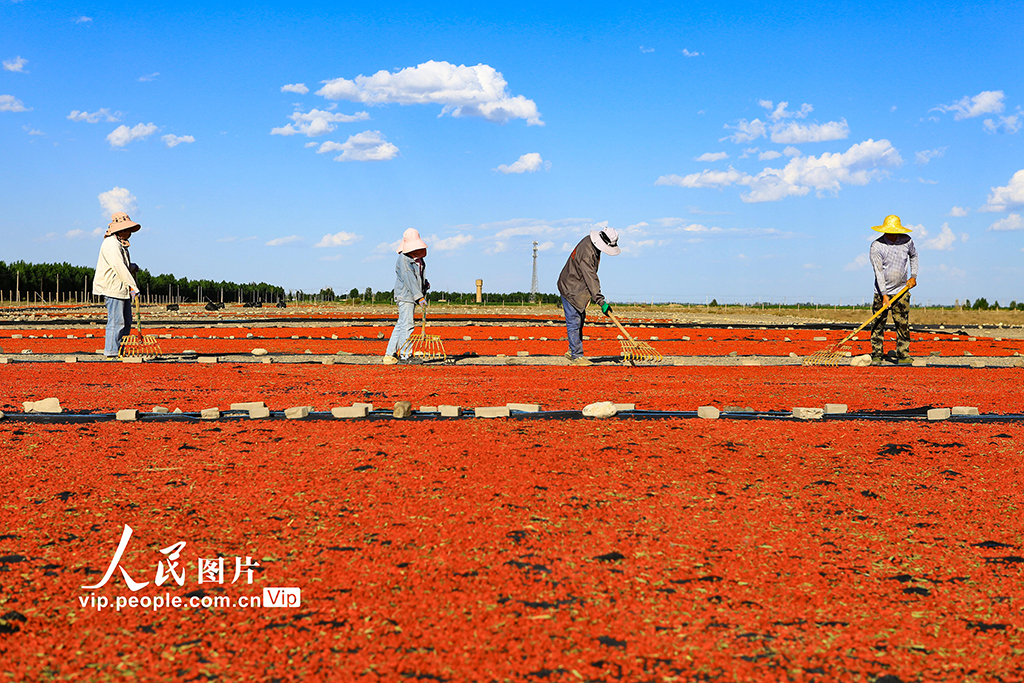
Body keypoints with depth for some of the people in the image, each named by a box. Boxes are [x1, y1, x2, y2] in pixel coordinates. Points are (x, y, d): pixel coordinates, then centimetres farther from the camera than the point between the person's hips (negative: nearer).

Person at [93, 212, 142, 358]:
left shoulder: (121, 244, 19)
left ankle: (120, 351, 14)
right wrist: (133, 286, -22)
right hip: (113, 288, -10)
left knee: (126, 322, 10)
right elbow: (119, 268, -20)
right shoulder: (111, 245, -13)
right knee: (116, 321, -9)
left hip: (123, 289, 10)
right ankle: (111, 351, -4)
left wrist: (133, 267, 8)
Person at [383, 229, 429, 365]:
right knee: (407, 325, -9)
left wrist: (425, 283, 8)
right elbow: (409, 279, -20)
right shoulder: (403, 259, -13)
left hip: (412, 297, 9)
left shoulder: (419, 258, 15)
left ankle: (389, 355, 16)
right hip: (405, 296, -9)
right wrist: (419, 297, -25)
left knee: (401, 325, 11)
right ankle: (405, 356, -3)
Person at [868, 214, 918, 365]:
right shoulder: (876, 246, -14)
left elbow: (914, 255, 20)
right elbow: (878, 272, -17)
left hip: (901, 290, 2)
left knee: (903, 324, -2)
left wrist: (913, 276, 11)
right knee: (878, 324, 0)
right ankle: (876, 355, 7)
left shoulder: (906, 240, -3)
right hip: (882, 292, -2)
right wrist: (884, 295, -21)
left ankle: (903, 355, 3)